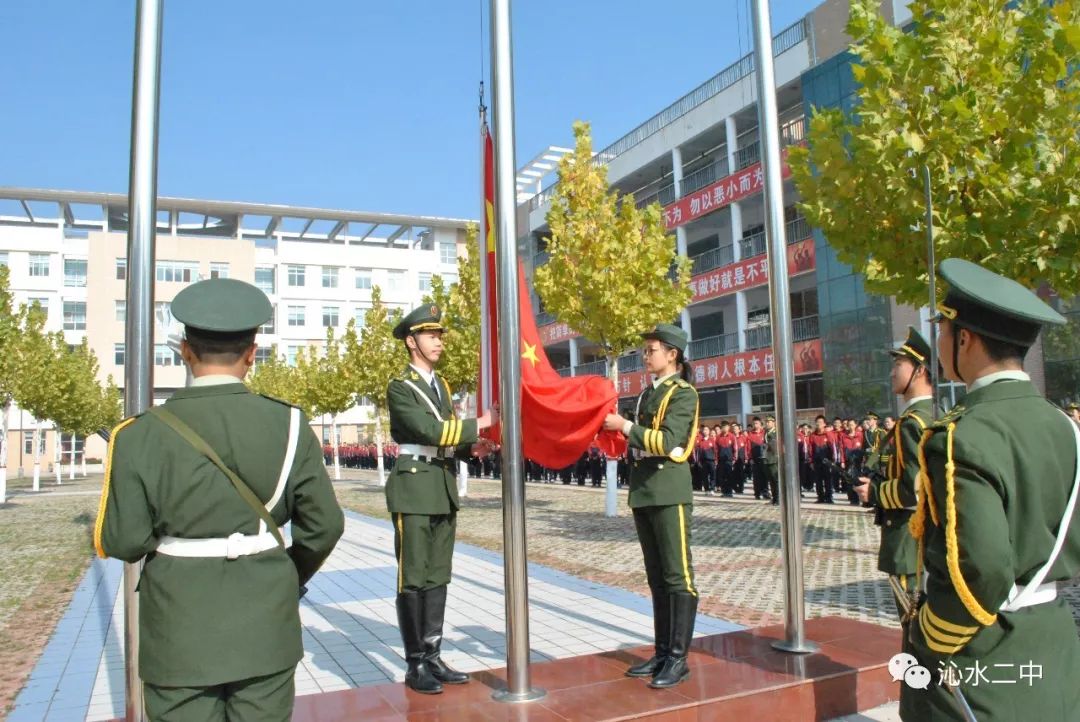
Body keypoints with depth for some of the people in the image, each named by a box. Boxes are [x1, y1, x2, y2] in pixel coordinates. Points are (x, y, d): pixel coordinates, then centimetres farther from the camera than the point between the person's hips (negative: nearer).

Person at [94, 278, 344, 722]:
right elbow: (324, 526, -5)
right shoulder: (289, 425, -9)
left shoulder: (141, 436, -12)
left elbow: (121, 543, -9)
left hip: (180, 634, -1)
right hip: (266, 627, 1)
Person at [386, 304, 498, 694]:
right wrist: (478, 424, -16)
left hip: (444, 490, 8)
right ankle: (415, 665, 9)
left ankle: (432, 657, 21)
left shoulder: (441, 384, 16)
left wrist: (469, 447, 1)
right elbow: (430, 431, -20)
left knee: (438, 577, 11)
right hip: (414, 489, -8)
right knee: (413, 579, -1)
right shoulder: (400, 387, -9)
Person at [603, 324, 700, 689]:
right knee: (656, 577, 11)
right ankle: (662, 653, 19)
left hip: (669, 489, -8)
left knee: (677, 576, -3)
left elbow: (667, 441, -17)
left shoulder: (683, 393, -6)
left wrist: (625, 426, -16)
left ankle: (678, 658, 2)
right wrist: (617, 430, 6)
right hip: (642, 488, 8)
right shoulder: (647, 393, 17)